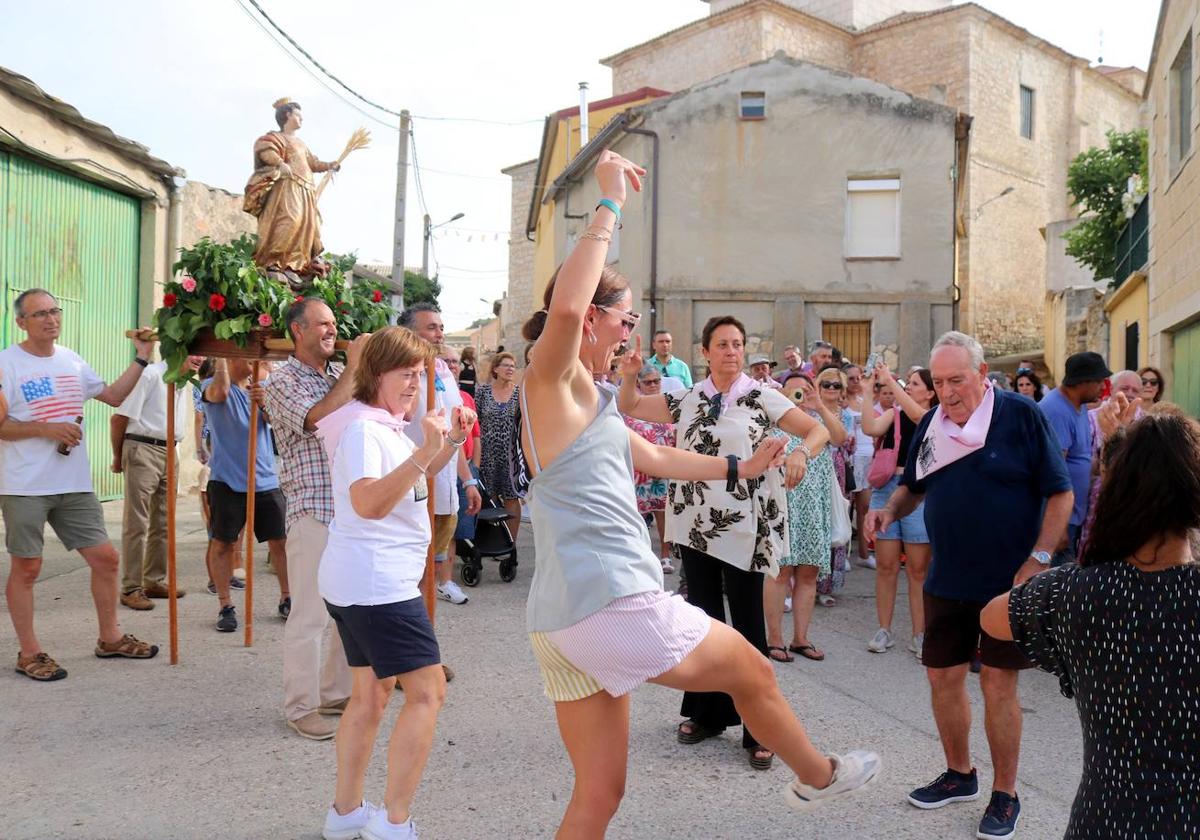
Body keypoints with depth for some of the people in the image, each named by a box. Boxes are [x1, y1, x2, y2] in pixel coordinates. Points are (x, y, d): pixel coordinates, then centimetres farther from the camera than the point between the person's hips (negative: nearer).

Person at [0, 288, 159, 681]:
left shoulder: (72, 361, 12)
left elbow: (114, 395, 18)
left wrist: (141, 360, 8)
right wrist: (46, 429, -18)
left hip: (75, 485, 6)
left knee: (106, 558, 7)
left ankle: (110, 637, 23)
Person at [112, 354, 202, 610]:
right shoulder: (150, 375, -11)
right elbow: (119, 418, -11)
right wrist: (118, 458, -1)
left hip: (169, 454, 8)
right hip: (143, 450, -8)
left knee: (163, 522, 13)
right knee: (136, 524, -5)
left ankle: (154, 581, 23)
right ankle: (130, 588, 0)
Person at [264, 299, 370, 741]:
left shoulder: (341, 375, 17)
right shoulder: (282, 380, -3)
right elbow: (318, 419, -19)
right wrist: (352, 369, -14)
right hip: (312, 512, -6)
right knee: (310, 615, -2)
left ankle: (335, 694, 24)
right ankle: (300, 707, 10)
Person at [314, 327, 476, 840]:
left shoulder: (386, 426, 13)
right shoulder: (362, 428, -16)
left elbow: (415, 478, 28)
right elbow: (369, 503, -30)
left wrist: (450, 442, 12)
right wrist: (424, 452, -35)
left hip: (353, 581, 11)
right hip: (377, 582, -11)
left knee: (372, 692, 16)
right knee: (427, 692, -9)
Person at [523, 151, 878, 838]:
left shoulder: (582, 399, 20)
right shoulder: (552, 379, -8)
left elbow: (655, 458, 31)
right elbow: (564, 306, -32)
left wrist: (741, 468, 36)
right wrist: (609, 208, -22)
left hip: (564, 621, 9)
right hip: (614, 603, -9)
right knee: (754, 671, 18)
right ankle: (817, 778, 44)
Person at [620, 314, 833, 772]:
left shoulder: (761, 397, -3)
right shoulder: (687, 400, 8)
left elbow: (819, 430, -7)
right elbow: (630, 407, 13)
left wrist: (800, 452, -28)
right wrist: (630, 372, -6)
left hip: (745, 528, -4)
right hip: (697, 525, 4)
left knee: (748, 624, 0)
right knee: (704, 619, 13)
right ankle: (707, 712, 27)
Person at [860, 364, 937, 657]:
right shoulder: (893, 413, 9)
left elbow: (916, 415, -19)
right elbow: (871, 427, -9)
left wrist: (889, 380, -18)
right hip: (886, 489, 2)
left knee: (918, 569, 4)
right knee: (886, 565, 6)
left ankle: (919, 635, 13)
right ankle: (884, 630, 16)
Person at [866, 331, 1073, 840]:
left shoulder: (1020, 416, -11)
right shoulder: (931, 424, 4)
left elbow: (1060, 493, -9)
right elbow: (914, 486, 16)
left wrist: (1038, 560, -17)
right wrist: (890, 511, -5)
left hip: (1007, 581, -5)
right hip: (947, 579, 5)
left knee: (998, 684, 0)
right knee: (943, 676, 11)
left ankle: (1005, 796, 17)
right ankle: (959, 775, 32)